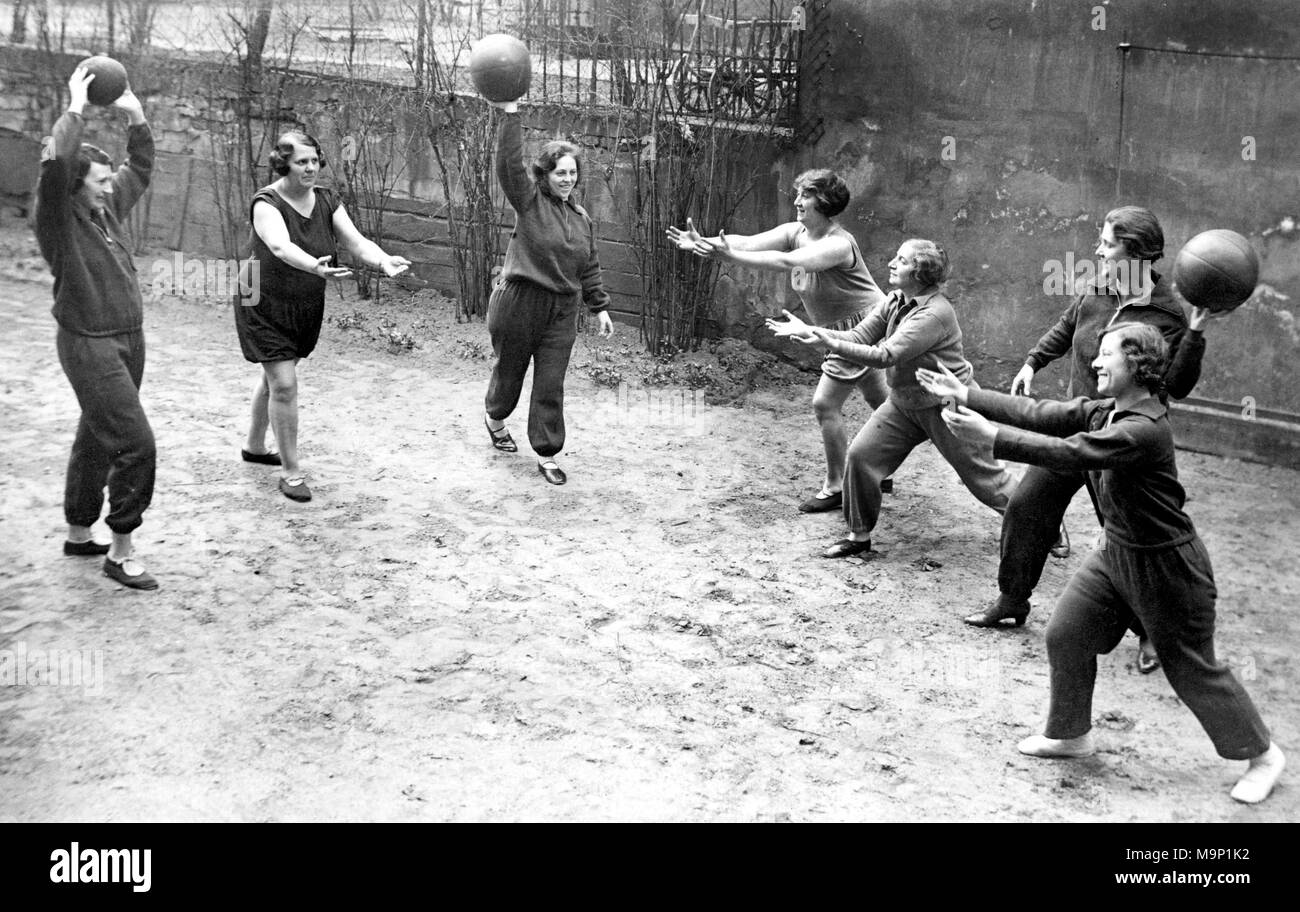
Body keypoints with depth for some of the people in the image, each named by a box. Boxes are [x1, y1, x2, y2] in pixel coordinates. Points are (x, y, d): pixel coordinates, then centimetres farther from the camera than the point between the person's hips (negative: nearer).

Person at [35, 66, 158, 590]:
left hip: (129, 340, 8)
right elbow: (54, 164, -30)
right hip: (89, 345, -8)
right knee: (135, 444, -13)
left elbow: (142, 168, 22)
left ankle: (78, 535, 32)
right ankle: (120, 554, -3)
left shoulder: (108, 209, 9)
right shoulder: (58, 217, -11)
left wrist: (136, 118, 10)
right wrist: (76, 109, -22)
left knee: (97, 441, 18)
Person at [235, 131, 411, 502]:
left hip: (306, 307, 6)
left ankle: (255, 446, 42)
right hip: (265, 306, -6)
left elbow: (356, 241, -15)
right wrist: (314, 266, -61)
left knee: (274, 377, 22)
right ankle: (290, 471, -1)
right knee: (284, 384, -12)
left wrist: (384, 260, -36)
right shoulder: (267, 203, -22)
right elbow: (280, 246, -41)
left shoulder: (326, 201, -5)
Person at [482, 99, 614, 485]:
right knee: (509, 370, 15)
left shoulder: (582, 218, 10)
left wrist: (600, 307, 13)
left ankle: (546, 455, 12)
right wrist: (510, 116, -32)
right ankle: (494, 416, 46)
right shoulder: (528, 200, -7)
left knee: (551, 387, 3)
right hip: (518, 303, -4)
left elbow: (590, 268, 16)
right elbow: (510, 163, -22)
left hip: (562, 312, 4)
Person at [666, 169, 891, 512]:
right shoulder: (794, 232, -3)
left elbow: (786, 262, -42)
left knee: (825, 403, -10)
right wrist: (702, 243, -32)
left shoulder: (838, 244, -28)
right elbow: (748, 242, -16)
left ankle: (835, 487, 2)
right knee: (877, 397, 24)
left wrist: (728, 254, -47)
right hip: (842, 330, 9)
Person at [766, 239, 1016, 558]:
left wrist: (831, 343, -35)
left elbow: (885, 355, -33)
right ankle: (859, 535, 10)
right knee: (861, 454, -5)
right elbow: (860, 336, -3)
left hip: (946, 405, -8)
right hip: (904, 402, 8)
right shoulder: (896, 301, 0)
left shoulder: (934, 313, -28)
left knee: (983, 474, 3)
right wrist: (808, 330, -13)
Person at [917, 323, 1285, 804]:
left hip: (1164, 565, -8)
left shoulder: (1144, 429, -29)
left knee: (1192, 668, 5)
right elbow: (1039, 414, -3)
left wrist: (992, 437, -38)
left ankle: (1263, 755, 25)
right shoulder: (1103, 410, -1)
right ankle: (1071, 733, 28)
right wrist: (965, 395, -8)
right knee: (1065, 635, 8)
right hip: (1114, 553, 8)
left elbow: (1071, 453, -36)